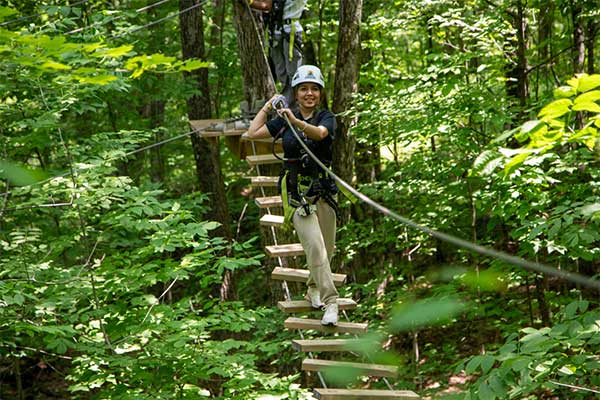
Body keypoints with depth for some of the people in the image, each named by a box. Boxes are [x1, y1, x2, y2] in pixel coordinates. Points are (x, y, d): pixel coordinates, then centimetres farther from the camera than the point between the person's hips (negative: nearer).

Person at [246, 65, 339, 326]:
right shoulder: (285, 119, 5)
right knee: (315, 246, -16)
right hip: (296, 191, -1)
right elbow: (253, 133, -1)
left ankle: (314, 289, 35)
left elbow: (319, 133, -25)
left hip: (324, 190, 2)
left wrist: (296, 121, -42)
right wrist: (267, 106, 6)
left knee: (326, 249, 10)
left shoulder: (327, 117, -1)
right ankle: (330, 302, -18)